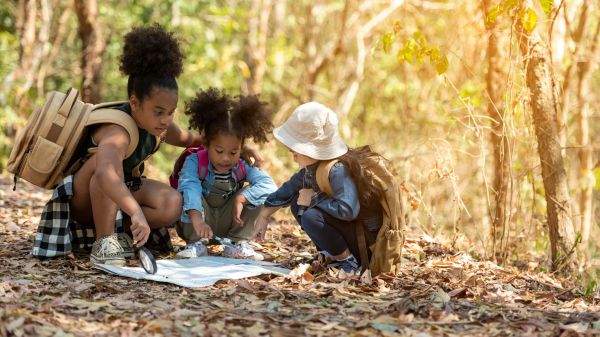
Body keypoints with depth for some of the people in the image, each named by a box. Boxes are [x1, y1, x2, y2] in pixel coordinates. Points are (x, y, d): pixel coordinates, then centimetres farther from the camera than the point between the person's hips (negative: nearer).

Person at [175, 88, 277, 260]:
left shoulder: (243, 167, -12)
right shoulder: (194, 162, -21)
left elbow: (269, 185, -25)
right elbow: (189, 187, -41)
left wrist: (241, 199, -39)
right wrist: (196, 219, -59)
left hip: (227, 223, 3)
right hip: (200, 222, -2)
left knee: (254, 194, -17)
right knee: (186, 194, -30)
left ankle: (238, 243, -9)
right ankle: (195, 243, -18)